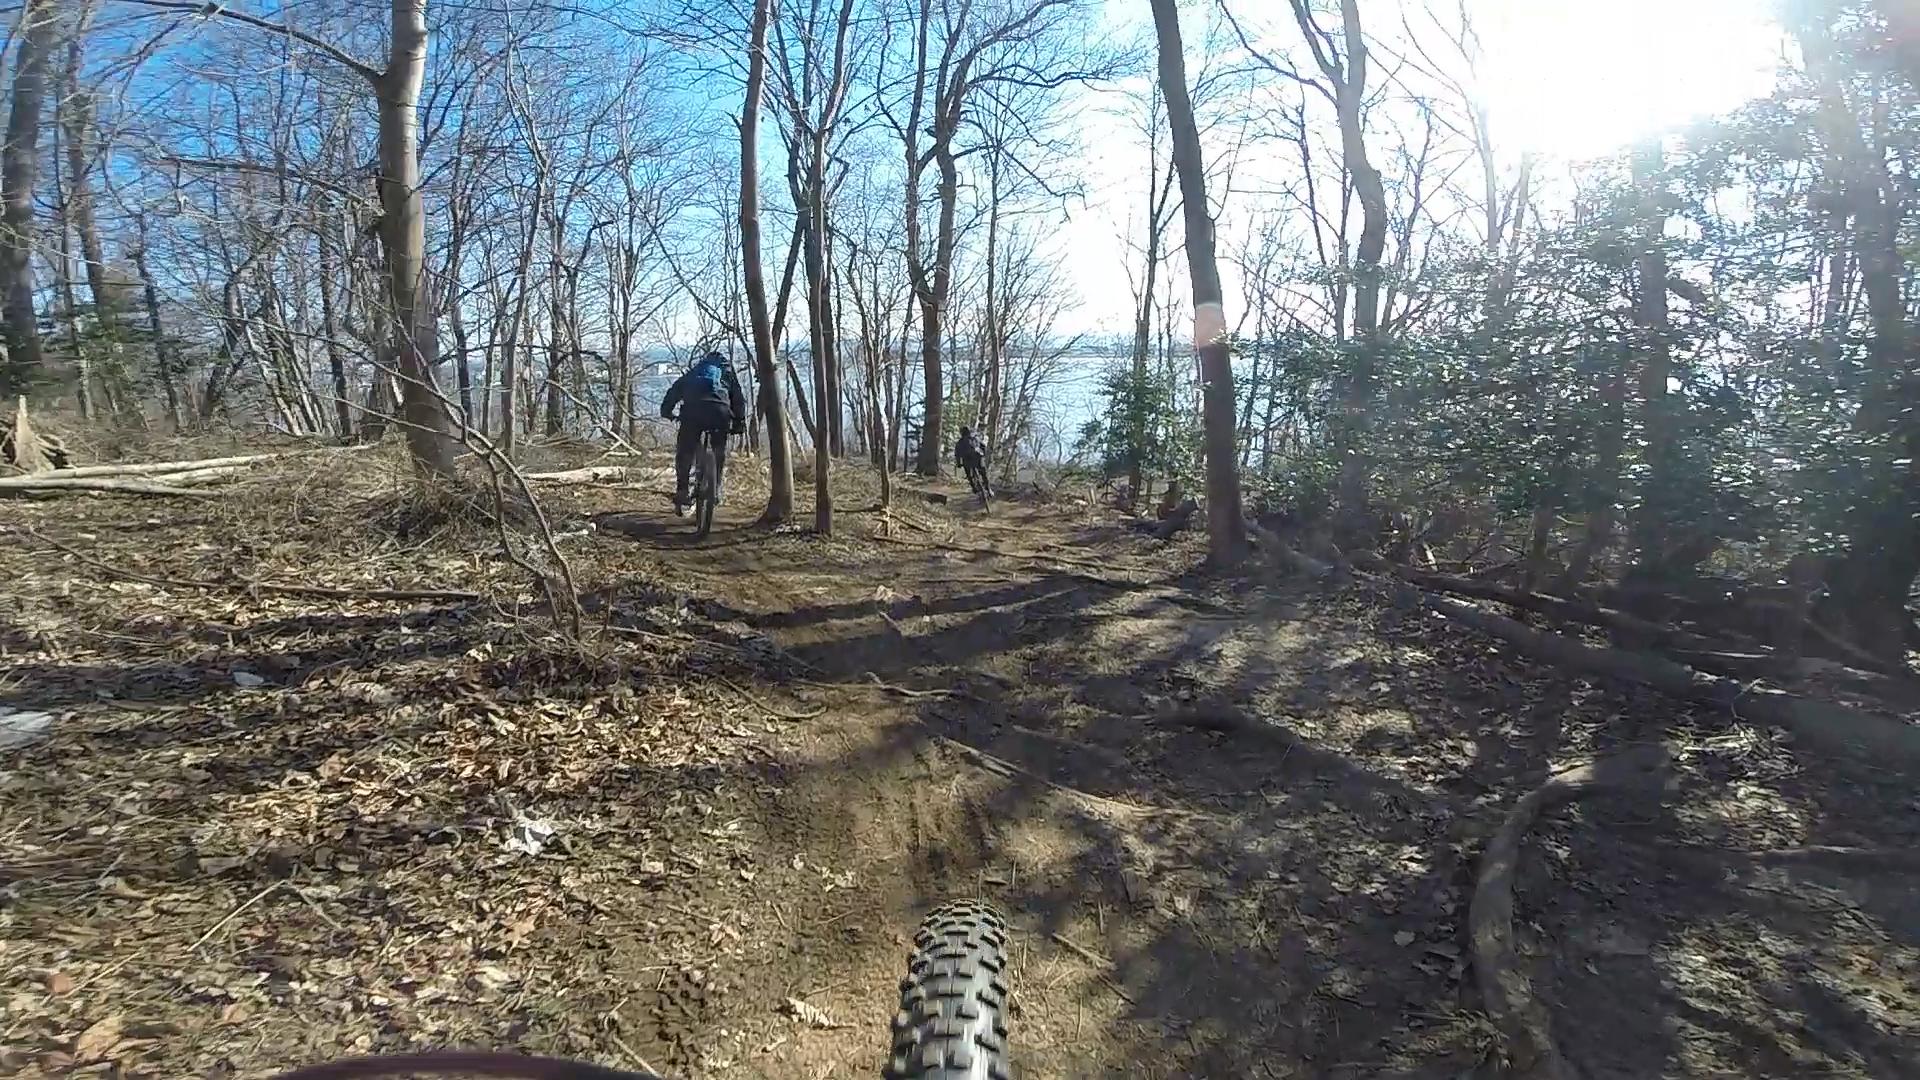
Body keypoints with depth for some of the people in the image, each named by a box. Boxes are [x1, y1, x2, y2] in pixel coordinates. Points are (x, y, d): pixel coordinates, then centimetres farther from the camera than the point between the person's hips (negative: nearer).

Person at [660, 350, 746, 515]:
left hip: (692, 411, 1)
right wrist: (740, 421, 28)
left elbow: (674, 390, 25)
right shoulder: (727, 372, 31)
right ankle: (716, 490, 16)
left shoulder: (693, 371, 34)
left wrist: (666, 410, 30)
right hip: (719, 411, 0)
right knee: (719, 452, 18)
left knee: (684, 453, 11)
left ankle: (681, 491, 4)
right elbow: (739, 399, 24)